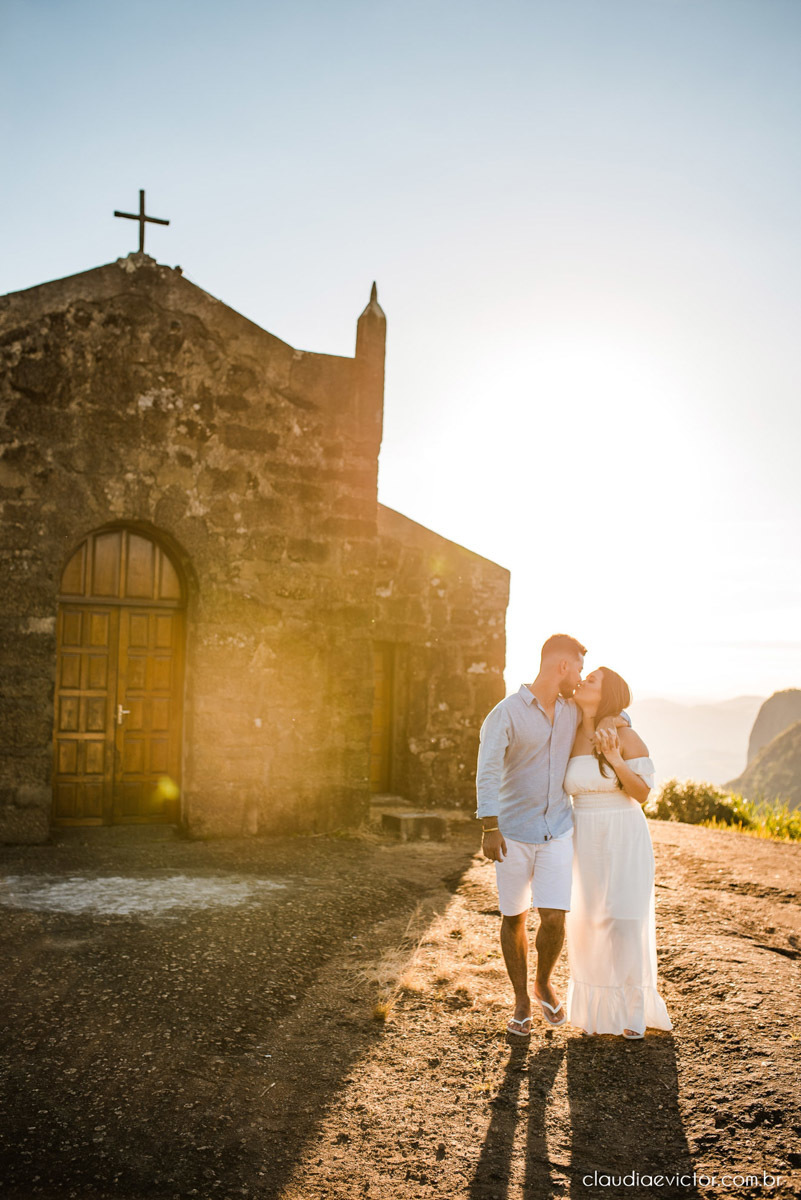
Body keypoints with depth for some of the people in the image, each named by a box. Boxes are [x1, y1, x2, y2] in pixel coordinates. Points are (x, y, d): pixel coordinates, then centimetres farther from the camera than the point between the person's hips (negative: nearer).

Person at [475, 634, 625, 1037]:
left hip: (558, 830, 3)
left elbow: (620, 713, 20)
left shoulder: (573, 710, 3)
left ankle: (544, 982, 25)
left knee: (553, 919, -5)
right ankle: (521, 1001, 28)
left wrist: (612, 720, -5)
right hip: (514, 832, -3)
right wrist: (489, 828, -31)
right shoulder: (506, 712, -16)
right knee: (514, 918, 9)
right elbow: (487, 771, -23)